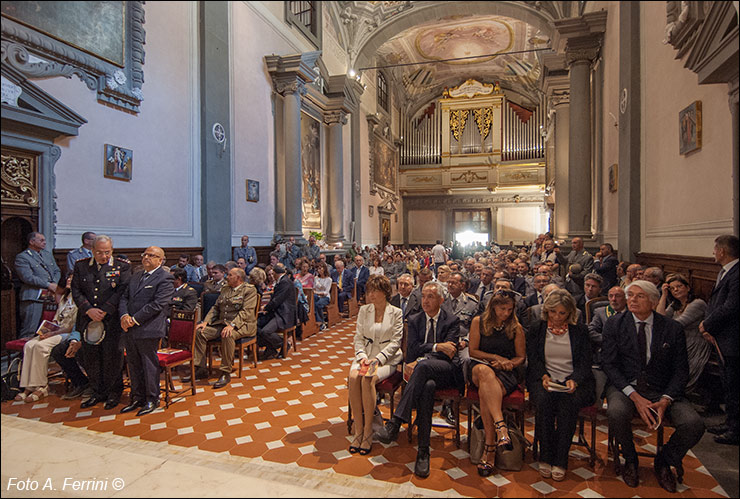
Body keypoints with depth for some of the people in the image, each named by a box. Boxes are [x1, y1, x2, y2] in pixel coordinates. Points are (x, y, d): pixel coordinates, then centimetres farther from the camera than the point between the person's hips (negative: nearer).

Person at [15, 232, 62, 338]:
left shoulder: (48, 254, 20)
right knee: (29, 330, -6)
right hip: (33, 298, -7)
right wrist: (48, 285, -13)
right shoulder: (22, 257, -3)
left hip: (50, 297, 7)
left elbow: (57, 271, 19)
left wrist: (54, 283, -1)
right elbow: (28, 277, -13)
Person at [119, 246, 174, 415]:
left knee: (150, 366, 4)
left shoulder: (165, 279, -10)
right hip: (130, 330, 8)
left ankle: (152, 400, 19)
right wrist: (124, 315, -7)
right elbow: (124, 297, 12)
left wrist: (135, 319, -16)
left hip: (148, 330, -7)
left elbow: (157, 305, -17)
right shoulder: (136, 275, 16)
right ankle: (137, 398, 32)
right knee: (133, 365, 17)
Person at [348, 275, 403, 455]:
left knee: (367, 379, -33)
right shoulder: (364, 310, 11)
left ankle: (368, 431, -19)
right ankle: (358, 430, -19)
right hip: (365, 355, 3)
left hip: (387, 358, -3)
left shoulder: (396, 313, 2)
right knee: (353, 376, -29)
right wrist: (362, 356, -10)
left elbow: (395, 342, -3)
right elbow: (358, 337, 8)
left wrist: (378, 359, -16)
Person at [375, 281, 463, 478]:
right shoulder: (414, 320, 16)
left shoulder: (452, 320, 6)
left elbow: (449, 351, -7)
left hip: (446, 370, -2)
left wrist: (422, 359, -15)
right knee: (428, 386, -35)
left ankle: (395, 422, -39)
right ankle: (423, 450, -32)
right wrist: (436, 347, -11)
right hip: (424, 372, 2)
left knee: (424, 365, -37)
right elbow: (412, 349, 4)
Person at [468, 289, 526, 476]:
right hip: (480, 366, 0)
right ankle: (501, 426, -49)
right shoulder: (478, 322, 7)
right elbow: (473, 351, 6)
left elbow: (521, 357, 13)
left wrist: (506, 363, -8)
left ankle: (490, 447, -32)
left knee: (485, 391, -35)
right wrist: (496, 357, -6)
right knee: (485, 371, -40)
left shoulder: (516, 328, 8)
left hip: (505, 373, 0)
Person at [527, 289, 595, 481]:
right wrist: (544, 376, -14)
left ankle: (560, 461, -21)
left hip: (573, 381, 0)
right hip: (544, 379, 0)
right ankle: (545, 458, -19)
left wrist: (574, 380, -15)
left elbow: (585, 363, 5)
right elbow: (533, 359, 6)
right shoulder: (536, 329, 12)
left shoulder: (580, 331, 10)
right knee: (543, 400, -32)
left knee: (568, 402, -33)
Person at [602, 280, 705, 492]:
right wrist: (635, 396, -18)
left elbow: (681, 370, 2)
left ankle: (664, 460, 10)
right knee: (617, 412, -32)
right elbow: (609, 364, -5)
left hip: (662, 389, 2)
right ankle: (630, 459, 2)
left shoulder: (673, 328, 0)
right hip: (625, 386, -1)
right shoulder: (614, 324, -2)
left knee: (694, 424, -23)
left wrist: (665, 400, -14)